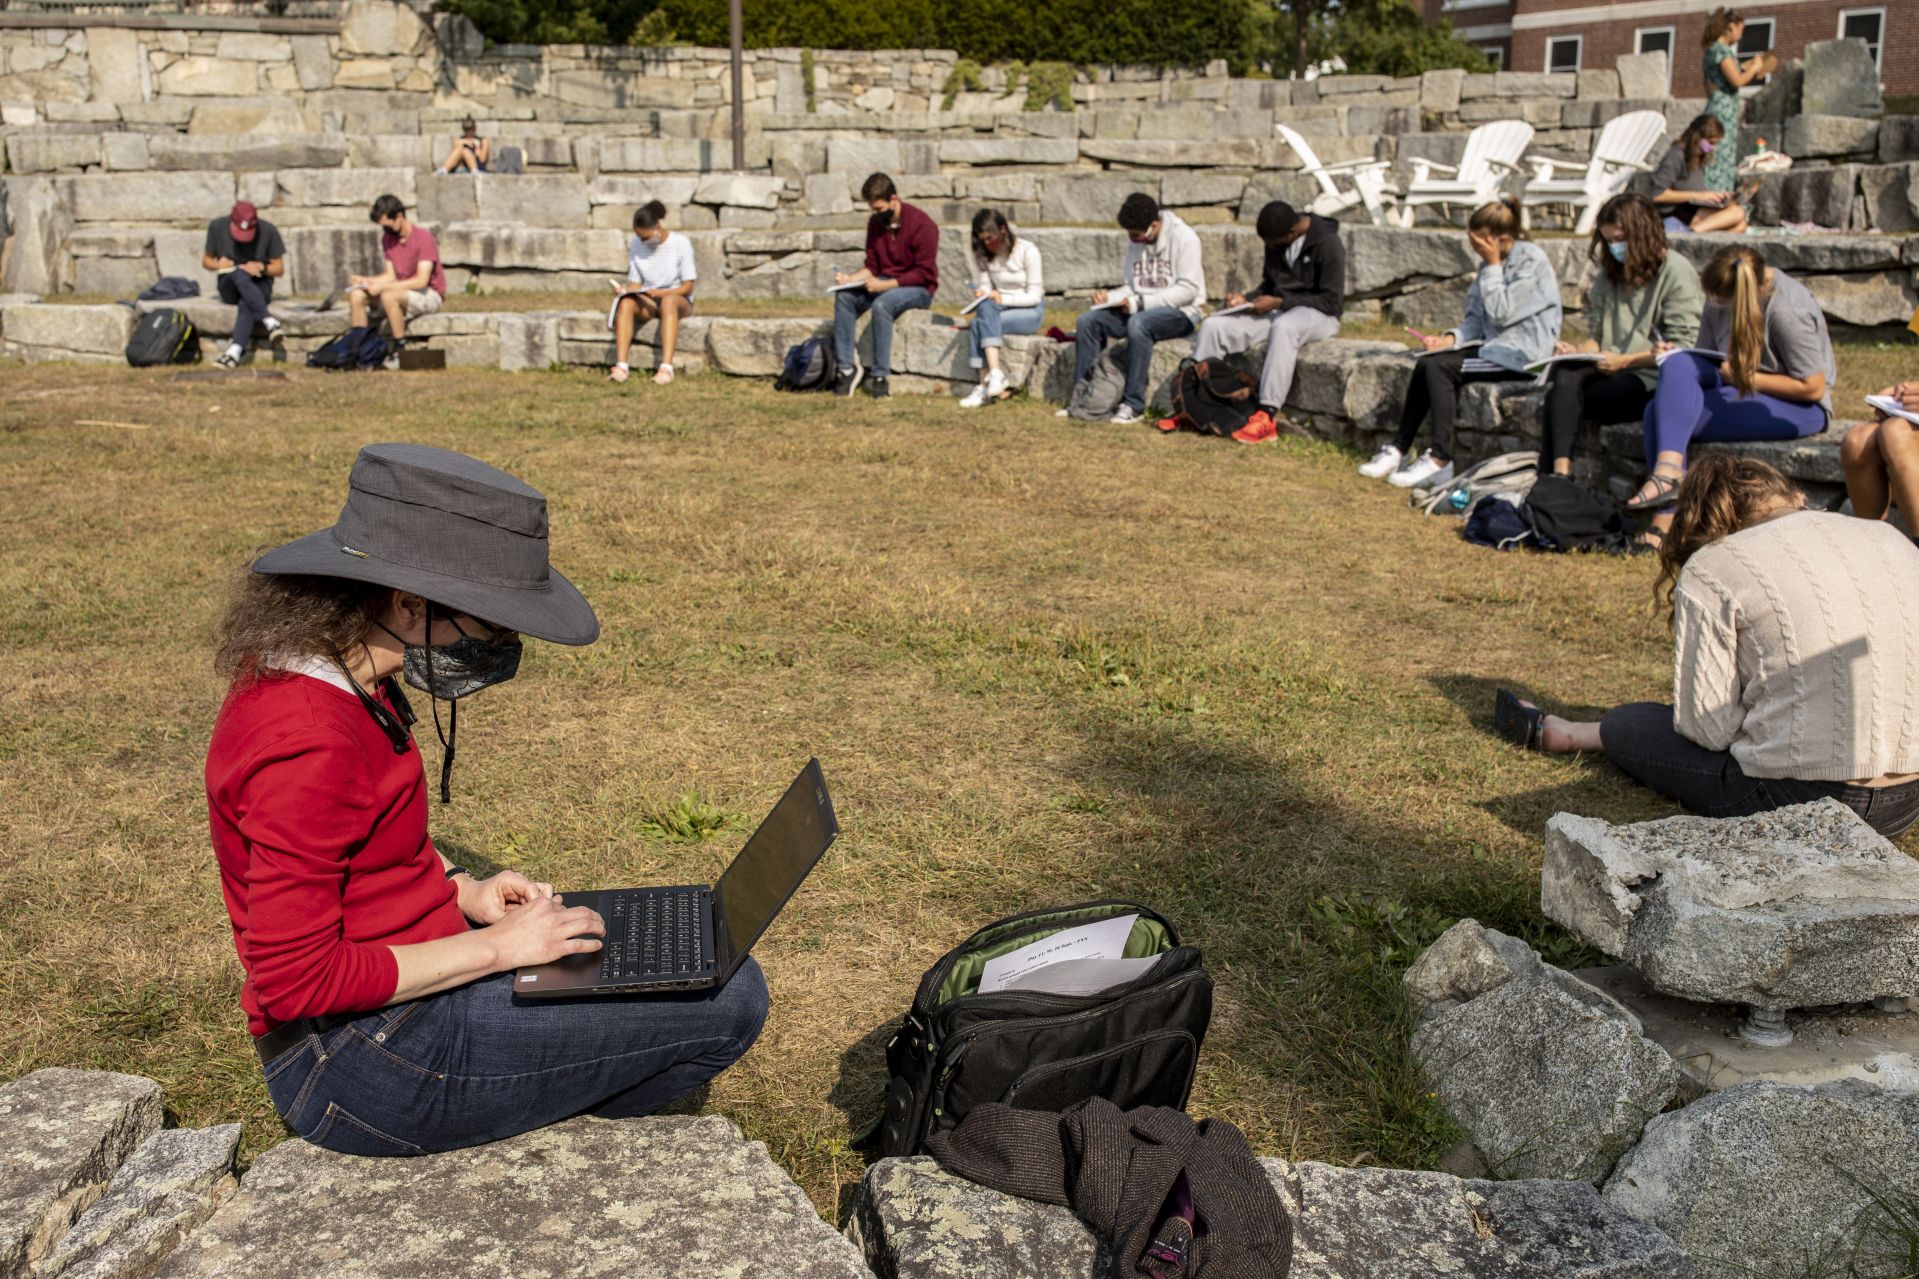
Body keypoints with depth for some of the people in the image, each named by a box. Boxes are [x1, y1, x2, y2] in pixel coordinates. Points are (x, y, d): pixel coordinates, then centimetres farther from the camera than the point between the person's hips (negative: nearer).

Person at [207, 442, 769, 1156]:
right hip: (363, 1068, -10)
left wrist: (462, 890, 3)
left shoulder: (352, 681, 4)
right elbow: (294, 979, -26)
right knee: (730, 999, -12)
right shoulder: (309, 742, -27)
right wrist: (494, 945, -20)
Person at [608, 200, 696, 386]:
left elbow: (688, 286, -9)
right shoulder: (635, 245, 3)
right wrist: (628, 289, -17)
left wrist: (660, 293, -24)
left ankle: (666, 368, -51)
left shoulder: (681, 244, -9)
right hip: (647, 303, 3)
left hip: (679, 301, -3)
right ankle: (620, 366, -40)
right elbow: (635, 282, 7)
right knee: (625, 302, -31)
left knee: (668, 302, -40)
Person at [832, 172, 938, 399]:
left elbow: (924, 273, -17)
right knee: (844, 297, -19)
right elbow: (871, 266, 11)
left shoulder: (921, 224, -14)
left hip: (918, 288, -6)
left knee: (882, 303, -36)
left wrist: (885, 285, -24)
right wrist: (850, 278, -10)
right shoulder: (876, 223, 6)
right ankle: (847, 368, -19)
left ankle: (880, 376, -29)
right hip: (884, 284, 6)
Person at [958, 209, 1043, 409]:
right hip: (998, 309, 5)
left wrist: (1003, 299, -25)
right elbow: (986, 287, 7)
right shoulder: (984, 255, 6)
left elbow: (1034, 296, -13)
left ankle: (985, 386, -31)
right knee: (985, 307, -32)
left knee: (980, 324, -30)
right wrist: (982, 294, -17)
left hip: (1029, 312, -5)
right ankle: (995, 372, -41)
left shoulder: (1027, 251, -11)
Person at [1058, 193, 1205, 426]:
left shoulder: (1183, 238, -10)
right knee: (1088, 321, -12)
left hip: (1181, 313, -7)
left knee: (1138, 323, -37)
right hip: (1141, 310, 7)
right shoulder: (1135, 242, 10)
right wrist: (1108, 296, -6)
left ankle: (1133, 404, -32)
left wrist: (1141, 302, -21)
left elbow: (1188, 289, -17)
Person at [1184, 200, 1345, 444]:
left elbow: (1331, 301, -17)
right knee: (1213, 325, -13)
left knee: (1283, 327, -42)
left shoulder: (1327, 243, -15)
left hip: (1318, 315, -7)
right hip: (1279, 310, 7)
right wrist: (1247, 299, -2)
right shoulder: (1276, 243, 6)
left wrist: (1280, 302, -20)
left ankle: (1267, 417, -46)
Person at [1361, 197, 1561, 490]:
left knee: (1439, 366, -22)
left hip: (1522, 353, -8)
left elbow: (1501, 313, -18)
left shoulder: (1531, 259, -13)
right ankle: (1400, 449, -7)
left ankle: (1441, 461, -23)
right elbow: (1477, 322, 12)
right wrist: (1450, 339, -7)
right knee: (1425, 363, -11)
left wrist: (1492, 265, -13)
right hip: (1495, 346, 8)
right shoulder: (1491, 263, 12)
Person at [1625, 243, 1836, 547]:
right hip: (1738, 388, 8)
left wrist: (1745, 377, -16)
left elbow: (1813, 388, -17)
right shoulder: (1721, 297, 1)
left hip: (1799, 408, -8)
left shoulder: (1789, 311, -21)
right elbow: (1707, 355, 14)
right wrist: (1677, 355, -8)